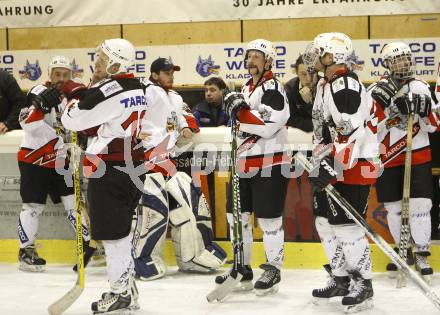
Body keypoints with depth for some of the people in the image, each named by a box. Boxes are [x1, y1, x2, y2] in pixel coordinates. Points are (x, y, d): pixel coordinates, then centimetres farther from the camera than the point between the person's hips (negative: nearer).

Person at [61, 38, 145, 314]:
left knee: (111, 232, -2)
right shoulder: (136, 88, 12)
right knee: (121, 229, 16)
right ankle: (127, 287, 23)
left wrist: (76, 95, 7)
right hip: (132, 165, 9)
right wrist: (83, 94, 8)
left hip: (110, 171, -9)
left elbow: (72, 120, -11)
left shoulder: (108, 91, -18)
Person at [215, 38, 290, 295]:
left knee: (268, 219, -2)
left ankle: (273, 269, 12)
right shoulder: (246, 89, 16)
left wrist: (241, 109, -23)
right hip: (244, 165, 9)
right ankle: (242, 268, 23)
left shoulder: (273, 88, -12)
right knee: (237, 216, 11)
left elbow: (268, 127, -23)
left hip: (269, 164, -9)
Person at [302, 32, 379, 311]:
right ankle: (340, 278, 24)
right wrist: (320, 163, 24)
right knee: (325, 223, 13)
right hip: (331, 167, 10)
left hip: (353, 168, -10)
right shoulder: (326, 84, 14)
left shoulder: (346, 86, -19)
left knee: (346, 227, -8)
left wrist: (331, 165, -28)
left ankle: (364, 284, 5)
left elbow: (351, 132, -26)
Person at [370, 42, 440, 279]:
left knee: (419, 205, -6)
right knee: (393, 207, 6)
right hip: (387, 158, 0)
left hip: (417, 156, 0)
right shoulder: (377, 90, 0)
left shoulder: (421, 88, 6)